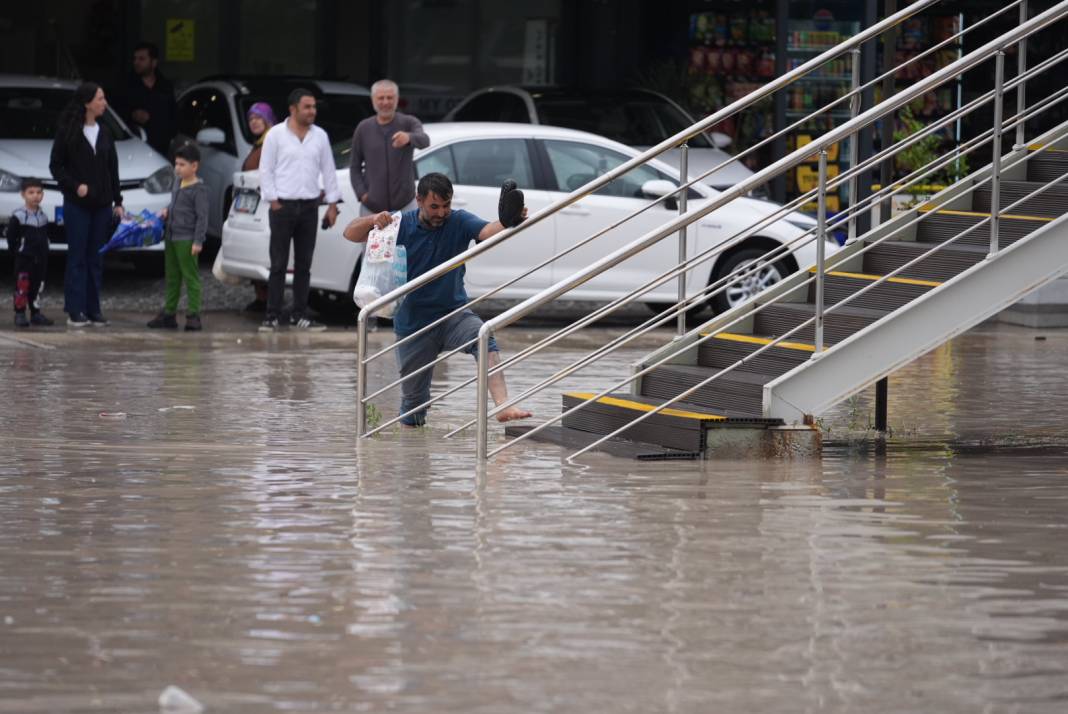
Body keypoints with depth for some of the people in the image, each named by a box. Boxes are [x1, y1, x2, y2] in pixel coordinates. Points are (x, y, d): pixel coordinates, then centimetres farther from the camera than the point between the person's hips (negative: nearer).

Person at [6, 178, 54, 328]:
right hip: (24, 259, -6)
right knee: (22, 287, -9)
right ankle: (20, 314, -4)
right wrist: (16, 251, -5)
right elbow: (10, 236, -6)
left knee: (37, 286, 9)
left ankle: (36, 314, 17)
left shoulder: (43, 217, 10)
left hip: (40, 259, 6)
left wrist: (44, 253, 9)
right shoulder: (18, 217, -10)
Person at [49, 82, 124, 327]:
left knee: (95, 259, 5)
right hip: (76, 204, -4)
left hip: (101, 205, 4)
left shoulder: (104, 134, 11)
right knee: (77, 257, -4)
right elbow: (55, 165, -4)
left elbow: (113, 170, 14)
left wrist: (117, 201, 9)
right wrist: (75, 186, -16)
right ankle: (75, 311, -3)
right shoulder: (67, 132, -4)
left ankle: (93, 309, 8)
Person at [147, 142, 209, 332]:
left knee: (190, 277, -5)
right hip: (171, 236, 9)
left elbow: (202, 217, -13)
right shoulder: (177, 183, 13)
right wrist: (167, 211, 7)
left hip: (187, 239, -9)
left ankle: (193, 315, -3)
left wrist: (198, 241, -17)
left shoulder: (198, 189, -11)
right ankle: (168, 313, 20)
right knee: (172, 277, 14)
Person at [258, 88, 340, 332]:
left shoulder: (320, 136, 9)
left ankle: (299, 316, 10)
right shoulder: (276, 135, -1)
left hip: (309, 206, 4)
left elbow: (329, 171, 12)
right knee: (279, 264, -5)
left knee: (303, 264, 6)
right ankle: (272, 316, -3)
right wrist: (273, 201, -8)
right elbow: (265, 170, -2)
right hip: (283, 205, -4)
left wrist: (332, 204, 7)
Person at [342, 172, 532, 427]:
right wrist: (373, 219, -25)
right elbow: (350, 234, -3)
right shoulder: (402, 226, -3)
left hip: (453, 313, -1)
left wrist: (509, 221, -48)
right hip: (412, 324, 1)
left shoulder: (458, 222, -6)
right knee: (413, 396, 7)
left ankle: (503, 406, -46)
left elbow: (488, 231, -25)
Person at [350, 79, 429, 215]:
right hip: (372, 208, 2)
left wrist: (409, 137, -48)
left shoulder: (408, 123, -1)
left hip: (404, 205, -2)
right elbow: (355, 167, 10)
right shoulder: (363, 129, 6)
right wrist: (361, 193, -6)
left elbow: (424, 141, -24)